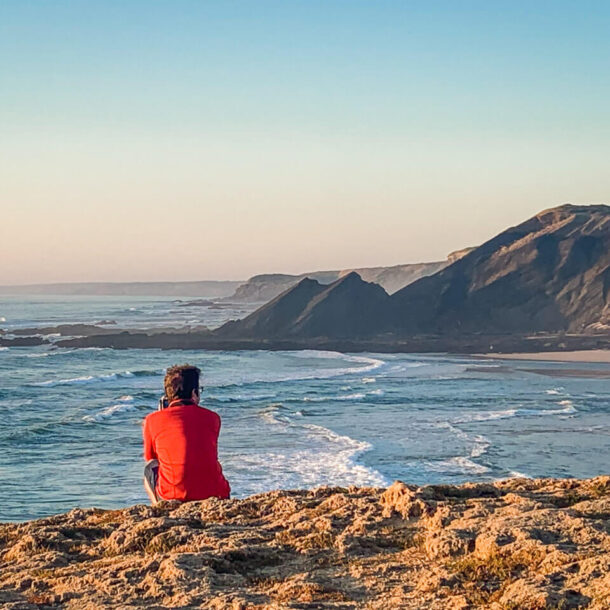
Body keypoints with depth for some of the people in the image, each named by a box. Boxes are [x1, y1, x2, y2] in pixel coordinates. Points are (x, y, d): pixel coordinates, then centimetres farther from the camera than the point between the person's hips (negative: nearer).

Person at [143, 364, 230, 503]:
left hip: (174, 497, -2)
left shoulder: (152, 420, 3)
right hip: (215, 495, 2)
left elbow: (150, 458, 20)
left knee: (150, 468, 29)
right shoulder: (212, 417, 8)